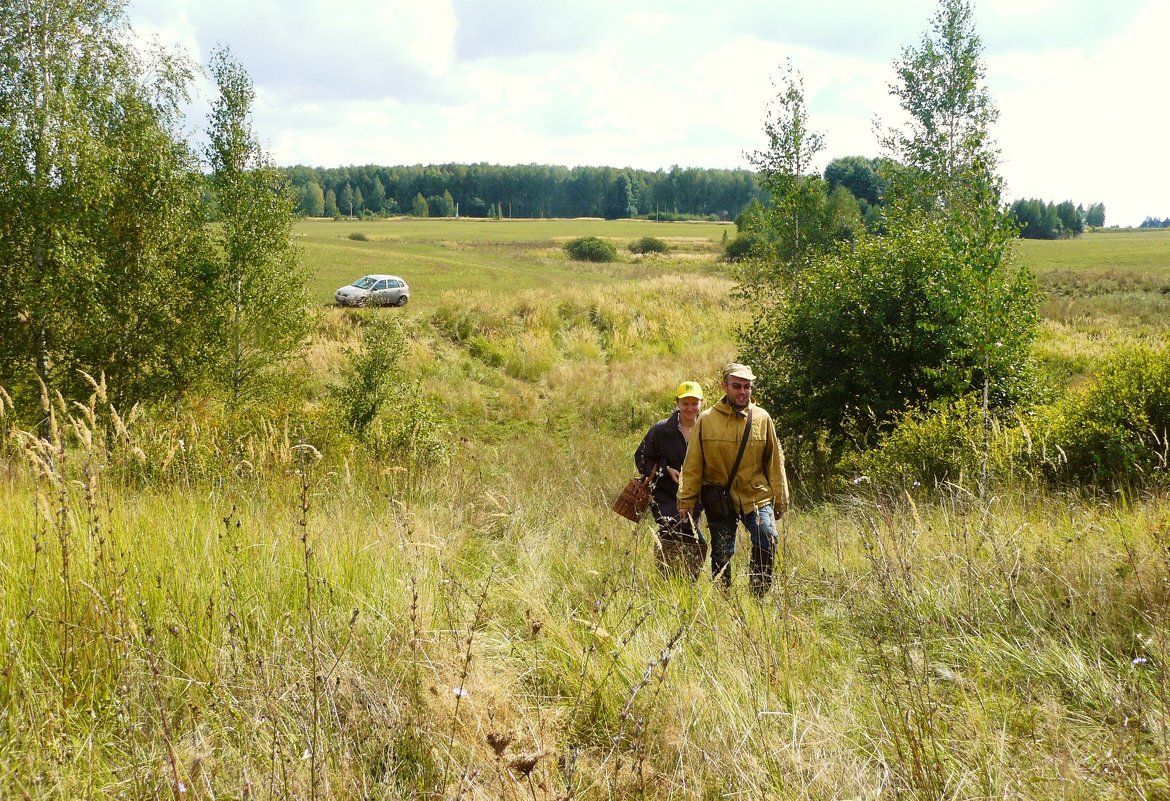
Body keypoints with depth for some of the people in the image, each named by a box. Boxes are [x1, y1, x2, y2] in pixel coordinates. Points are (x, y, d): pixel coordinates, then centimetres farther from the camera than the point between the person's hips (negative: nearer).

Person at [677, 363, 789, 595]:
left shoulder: (762, 418, 3)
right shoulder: (706, 420, -1)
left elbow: (775, 461, 9)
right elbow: (692, 465, 1)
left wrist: (780, 499, 8)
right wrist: (686, 501, -2)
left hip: (757, 497, 0)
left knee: (767, 539, -21)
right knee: (721, 556, 4)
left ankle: (759, 596, -7)